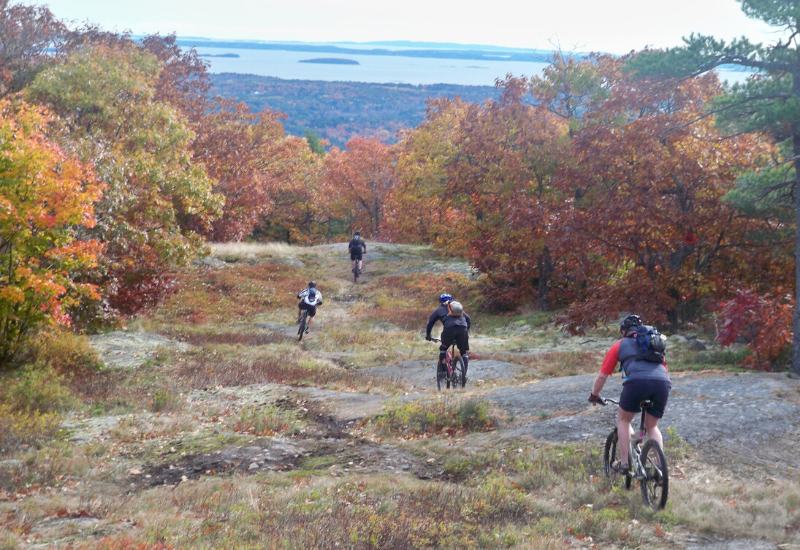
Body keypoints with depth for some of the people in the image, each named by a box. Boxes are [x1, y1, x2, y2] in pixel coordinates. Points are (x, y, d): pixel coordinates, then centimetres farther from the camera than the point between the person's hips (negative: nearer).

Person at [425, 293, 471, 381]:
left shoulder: (439, 310, 28)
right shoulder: (459, 307, 35)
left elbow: (430, 323, 28)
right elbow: (469, 320, 30)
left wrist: (427, 335, 39)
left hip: (449, 328, -2)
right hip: (463, 328, 2)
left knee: (443, 348, 22)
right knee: (464, 352, 14)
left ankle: (441, 370, 15)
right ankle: (464, 374, 3)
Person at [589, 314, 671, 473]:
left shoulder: (620, 345, 23)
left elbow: (602, 376, 22)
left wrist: (594, 396, 37)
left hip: (637, 381, -3)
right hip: (663, 383, 3)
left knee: (623, 419, 21)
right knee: (652, 426, 23)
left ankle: (623, 463, 15)